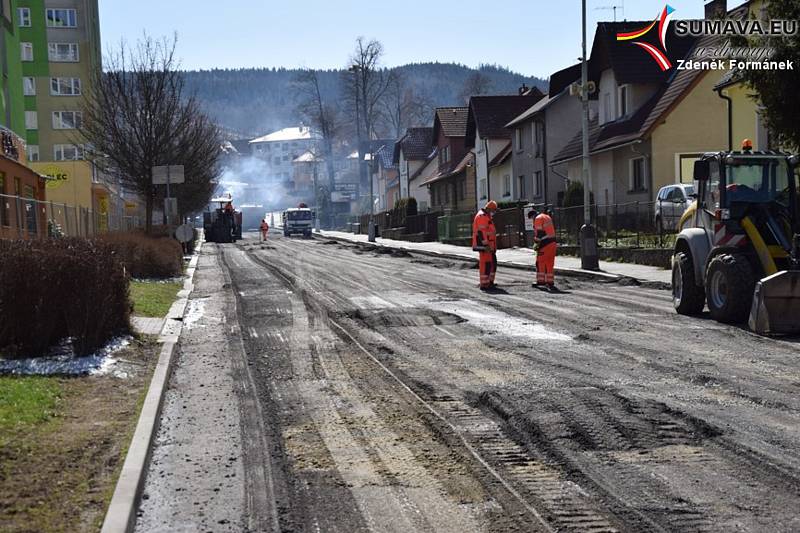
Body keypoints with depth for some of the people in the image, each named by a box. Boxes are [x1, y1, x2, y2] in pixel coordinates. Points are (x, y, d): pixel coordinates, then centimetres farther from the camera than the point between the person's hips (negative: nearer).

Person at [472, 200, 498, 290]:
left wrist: (493, 246, 29)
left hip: (489, 245, 11)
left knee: (493, 263, 14)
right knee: (486, 264, -9)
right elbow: (481, 232, -21)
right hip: (484, 245, -11)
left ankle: (490, 282, 21)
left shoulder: (487, 216, 21)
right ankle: (484, 284, -8)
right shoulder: (482, 216, -13)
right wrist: (486, 245, -26)